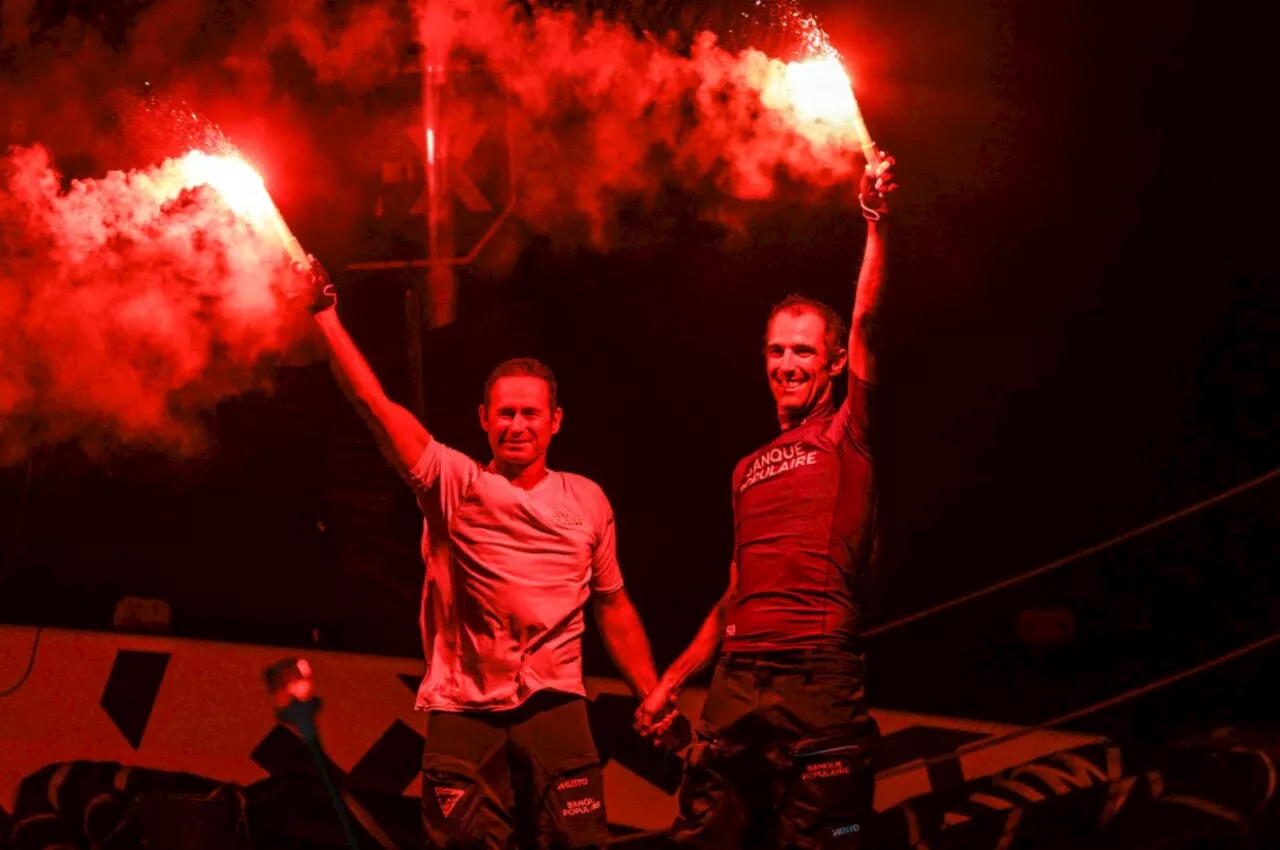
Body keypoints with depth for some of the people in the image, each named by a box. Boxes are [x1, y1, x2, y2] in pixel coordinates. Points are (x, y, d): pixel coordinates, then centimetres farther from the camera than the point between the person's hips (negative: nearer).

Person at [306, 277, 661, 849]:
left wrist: (655, 700, 16)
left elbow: (613, 608, 19)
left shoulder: (587, 501, 12)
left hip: (553, 709, 1)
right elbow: (374, 403, -5)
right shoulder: (454, 484, 4)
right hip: (462, 711, -1)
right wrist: (325, 314, -13)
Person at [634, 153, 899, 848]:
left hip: (819, 680, -5)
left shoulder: (846, 438, 7)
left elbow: (866, 324, -6)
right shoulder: (750, 469, 23)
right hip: (736, 681, 5)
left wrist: (875, 224, -16)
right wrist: (673, 678, 22)